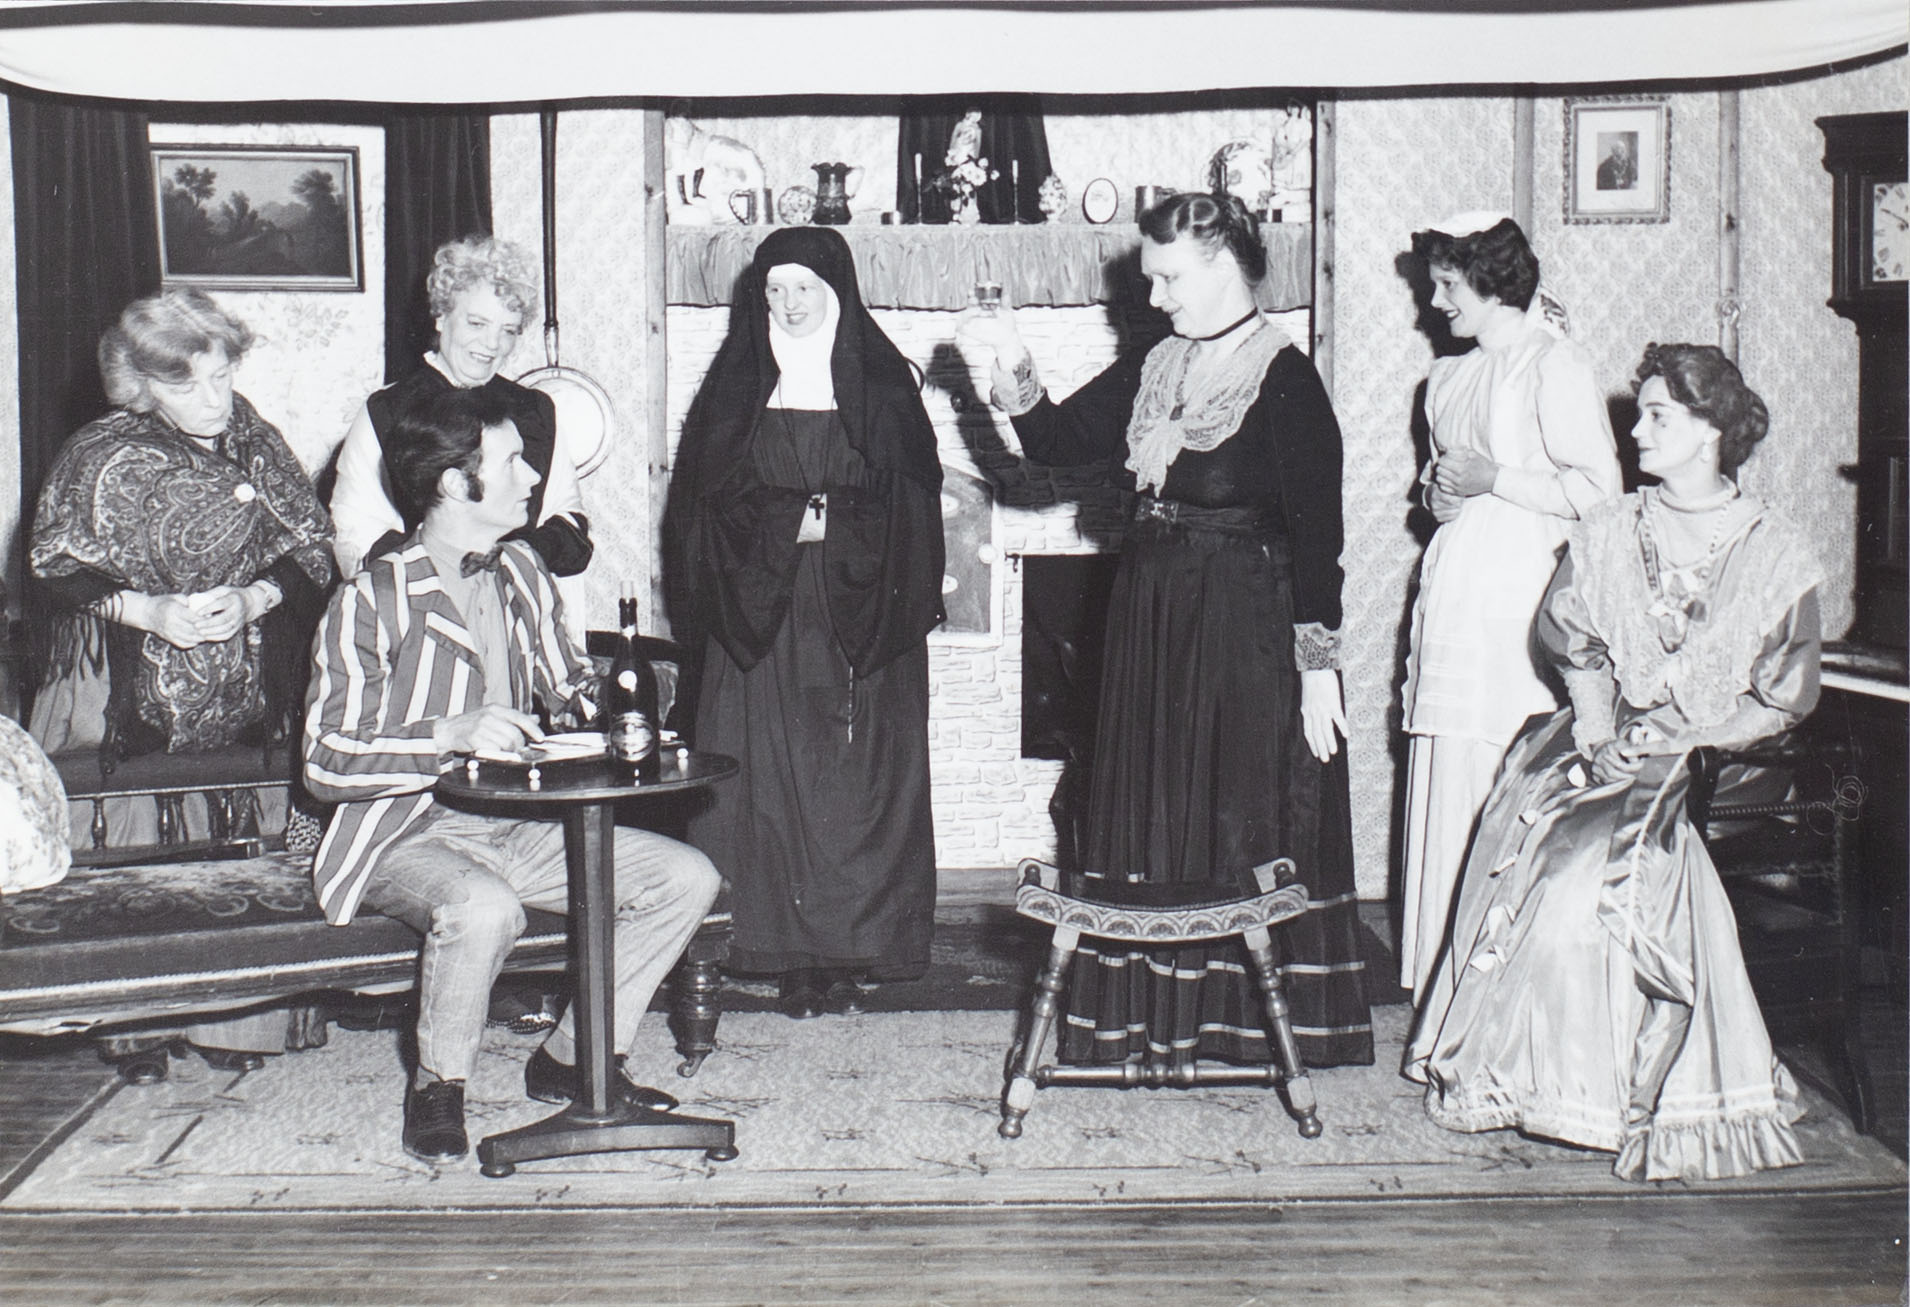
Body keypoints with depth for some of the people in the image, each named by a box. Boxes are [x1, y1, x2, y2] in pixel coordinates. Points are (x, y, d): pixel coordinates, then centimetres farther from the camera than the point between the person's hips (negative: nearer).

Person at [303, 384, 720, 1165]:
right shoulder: (371, 602, -13)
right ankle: (438, 1086, -11)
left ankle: (571, 1058, 5)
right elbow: (326, 764, -17)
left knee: (687, 877, -8)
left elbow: (563, 684, 23)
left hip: (516, 827, 7)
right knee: (485, 908, -39)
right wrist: (451, 736, -30)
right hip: (406, 836, -7)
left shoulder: (521, 570, 8)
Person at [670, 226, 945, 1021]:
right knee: (769, 773, -2)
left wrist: (834, 524, -8)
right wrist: (784, 523, -4)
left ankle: (852, 954, 5)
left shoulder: (883, 383, 5)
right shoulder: (738, 385, 9)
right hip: (762, 612, 1)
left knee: (860, 775, -3)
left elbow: (913, 504, 4)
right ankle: (791, 956, 5)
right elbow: (702, 501, 8)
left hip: (860, 613, -1)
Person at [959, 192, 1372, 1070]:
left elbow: (1316, 531, -14)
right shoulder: (1153, 371, 10)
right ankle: (1160, 1011, 21)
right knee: (1149, 817, 10)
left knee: (1248, 819, -1)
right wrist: (1014, 366, -4)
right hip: (1150, 619, 7)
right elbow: (1056, 442, 11)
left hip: (1249, 622, -7)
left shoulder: (1285, 380, -11)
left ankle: (1267, 1018, 12)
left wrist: (1318, 662, -18)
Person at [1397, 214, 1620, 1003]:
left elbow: (1598, 490, -12)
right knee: (1445, 785, 5)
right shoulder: (1449, 376, 19)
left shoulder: (1554, 366, -6)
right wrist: (1439, 491, 12)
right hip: (1452, 585, 7)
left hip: (1518, 591, -7)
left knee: (1506, 784, -9)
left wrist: (1491, 480, -12)